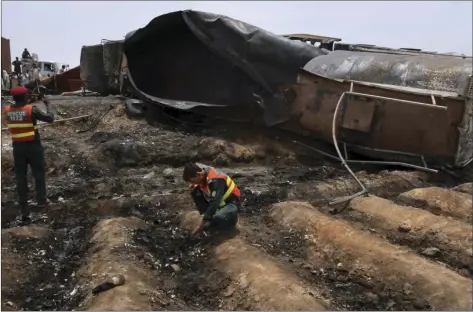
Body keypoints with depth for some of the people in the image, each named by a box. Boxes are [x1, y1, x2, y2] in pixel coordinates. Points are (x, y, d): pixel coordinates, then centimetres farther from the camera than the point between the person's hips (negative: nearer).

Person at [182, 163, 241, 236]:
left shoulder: (215, 180, -32)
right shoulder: (203, 173, -9)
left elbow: (214, 204, -37)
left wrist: (200, 226, -36)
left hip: (231, 202, -8)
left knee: (218, 218, -39)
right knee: (194, 192, -9)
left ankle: (232, 216, -3)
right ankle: (210, 218, -2)